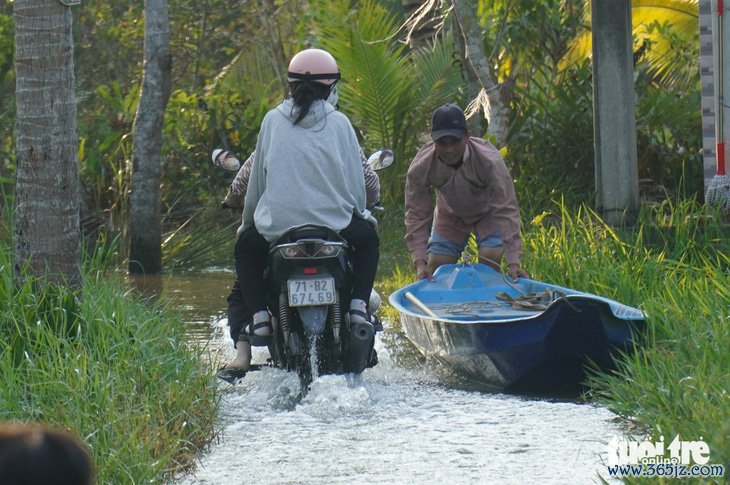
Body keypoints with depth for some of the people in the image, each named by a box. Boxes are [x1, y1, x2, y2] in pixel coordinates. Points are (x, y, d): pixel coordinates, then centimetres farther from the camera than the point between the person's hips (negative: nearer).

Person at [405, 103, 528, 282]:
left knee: (490, 263, -20)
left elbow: (506, 210, -36)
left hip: (487, 213, -2)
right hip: (450, 215, 2)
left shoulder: (489, 161, -39)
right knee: (436, 269, -4)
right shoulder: (420, 167, -32)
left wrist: (513, 262, -40)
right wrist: (420, 263, -32)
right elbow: (417, 215, -23)